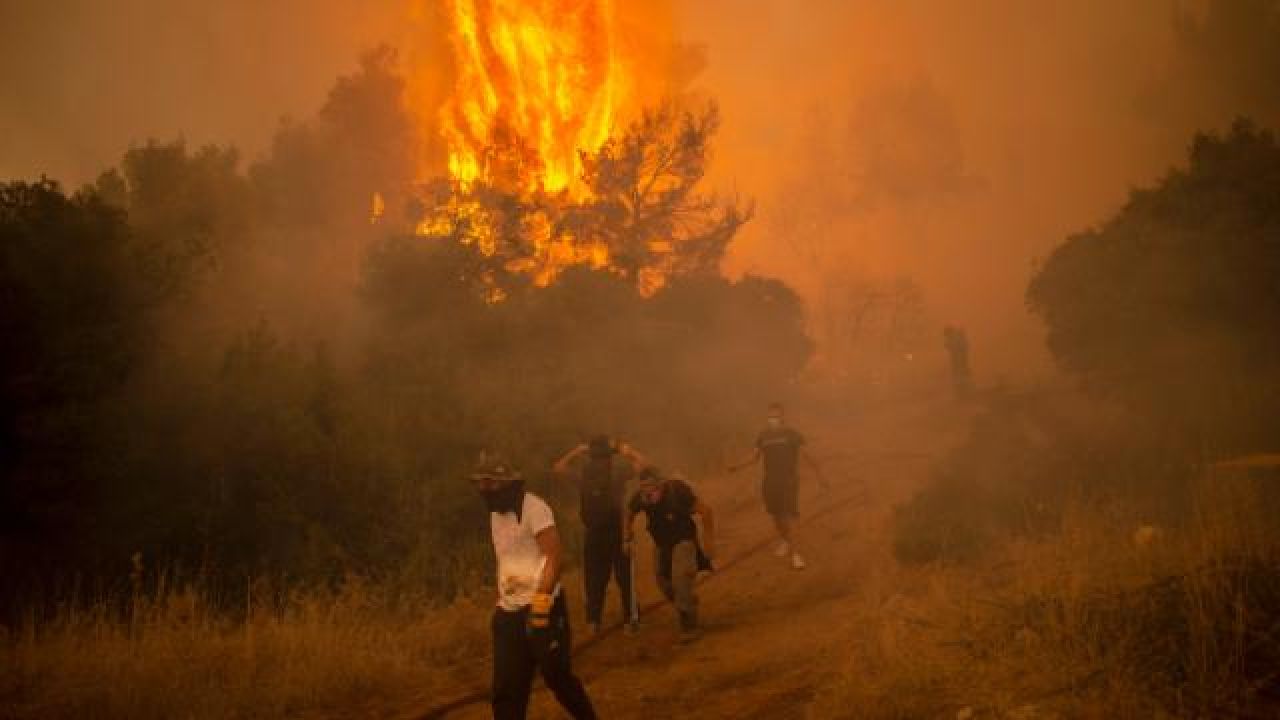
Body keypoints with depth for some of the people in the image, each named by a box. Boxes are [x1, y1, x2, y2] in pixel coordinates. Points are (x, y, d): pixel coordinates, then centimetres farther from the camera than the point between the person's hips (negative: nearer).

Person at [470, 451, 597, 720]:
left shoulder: (533, 508, -12)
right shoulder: (496, 514, 13)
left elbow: (554, 557, -18)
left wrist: (540, 602, -25)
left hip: (541, 608, -7)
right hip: (509, 612, 7)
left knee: (557, 675, 3)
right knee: (506, 690, 3)